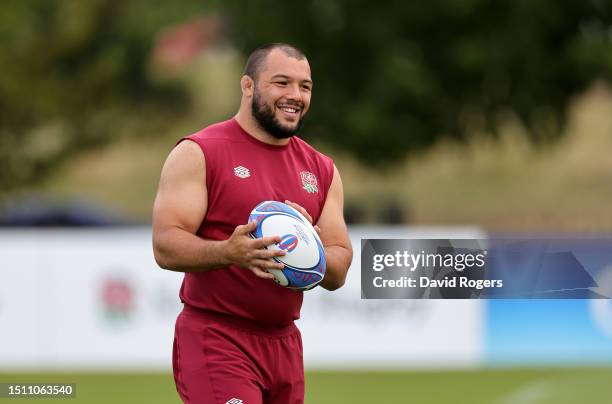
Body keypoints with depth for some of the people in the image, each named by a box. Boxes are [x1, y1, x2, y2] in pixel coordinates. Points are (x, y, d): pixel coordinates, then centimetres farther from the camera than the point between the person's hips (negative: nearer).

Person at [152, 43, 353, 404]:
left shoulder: (321, 170, 13)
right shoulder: (198, 154, -5)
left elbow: (337, 275, 11)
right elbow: (165, 246, -12)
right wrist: (228, 253, -31)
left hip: (284, 344, 6)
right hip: (216, 342, -6)